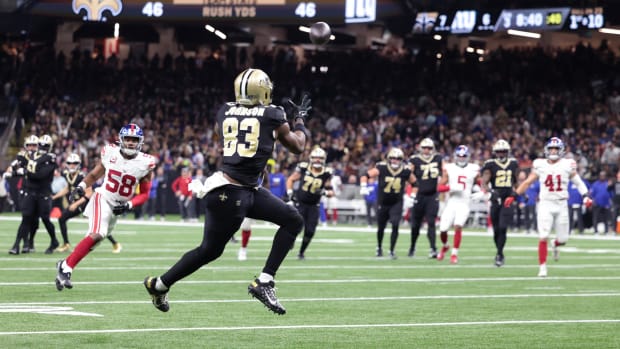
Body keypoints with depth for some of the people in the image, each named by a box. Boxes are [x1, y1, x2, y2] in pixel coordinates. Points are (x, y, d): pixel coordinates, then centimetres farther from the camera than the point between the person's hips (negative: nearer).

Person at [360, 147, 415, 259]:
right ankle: (379, 247, 39)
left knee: (395, 226, -18)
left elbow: (415, 183, 6)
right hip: (382, 203, 0)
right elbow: (366, 175, -14)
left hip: (397, 203, 0)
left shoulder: (405, 171, -9)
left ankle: (392, 250, -7)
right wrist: (363, 186, -29)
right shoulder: (381, 168, -15)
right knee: (381, 227, 12)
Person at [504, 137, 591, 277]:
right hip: (545, 204, -1)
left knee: (563, 239, 4)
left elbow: (578, 183, 4)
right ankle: (542, 267, -1)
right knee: (543, 237, -11)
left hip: (561, 205, 1)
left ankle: (555, 244, 41)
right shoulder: (540, 165, 0)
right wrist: (513, 195, 2)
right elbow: (528, 182, 7)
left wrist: (586, 196, -12)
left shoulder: (567, 165, -1)